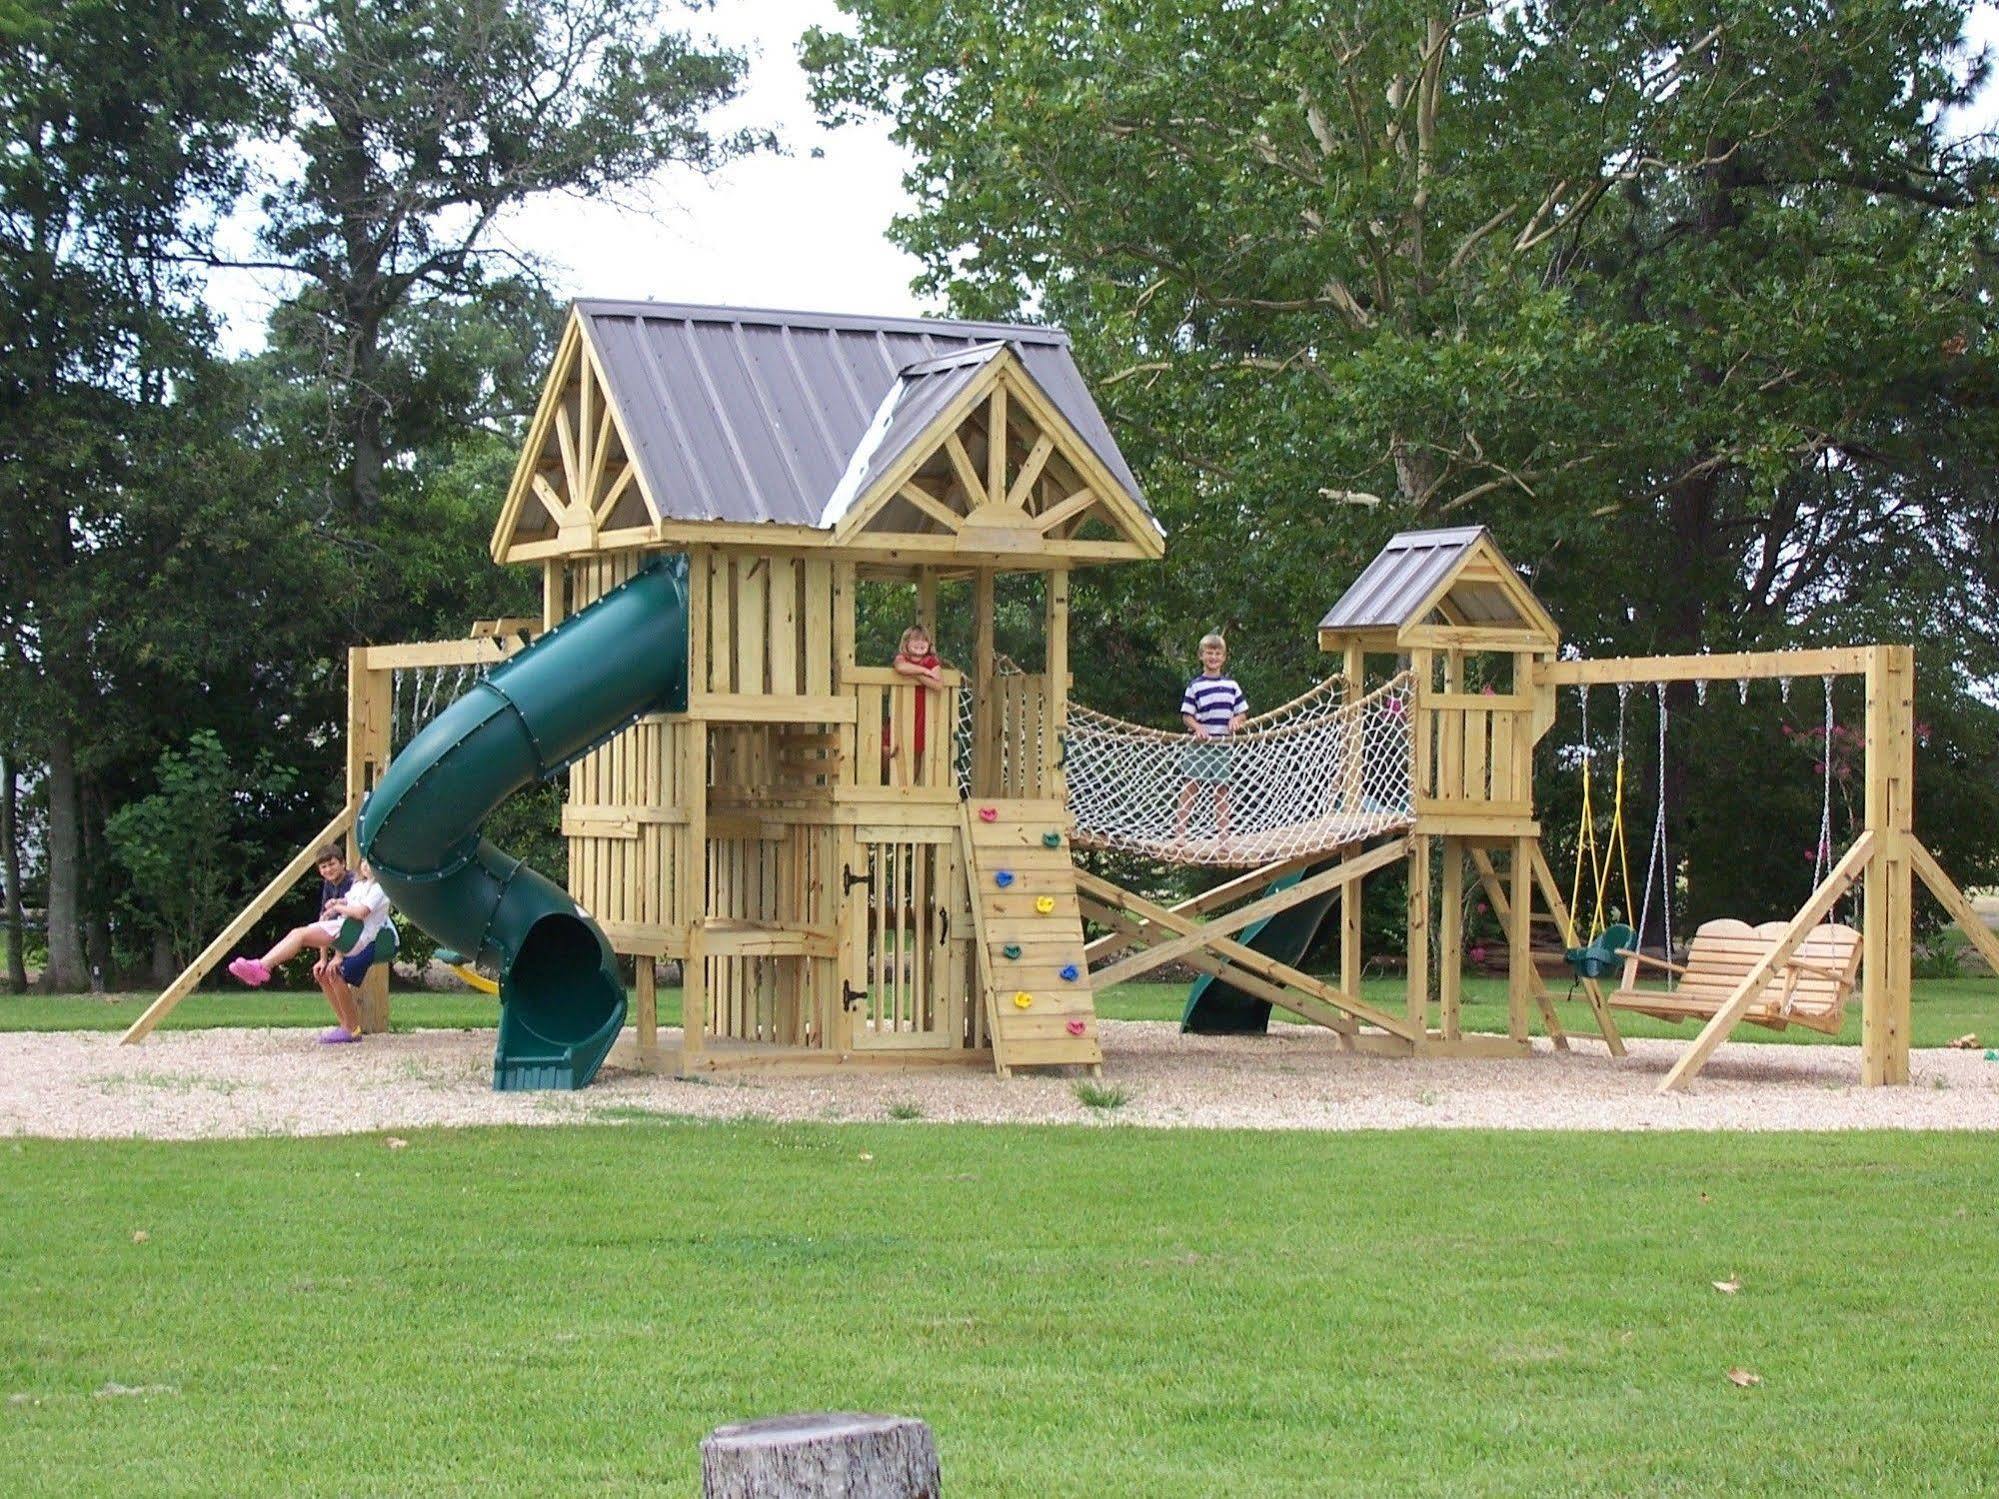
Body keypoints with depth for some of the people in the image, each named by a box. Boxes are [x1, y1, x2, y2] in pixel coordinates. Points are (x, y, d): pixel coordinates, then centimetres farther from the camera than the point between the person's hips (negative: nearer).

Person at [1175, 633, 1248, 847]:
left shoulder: (1231, 685, 11)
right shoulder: (1195, 685, 1)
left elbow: (1243, 712, 15)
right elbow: (1186, 714, -1)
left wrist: (1237, 720, -7)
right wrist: (1197, 727, -19)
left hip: (1223, 744, 3)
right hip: (1200, 744, -3)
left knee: (1222, 789, 7)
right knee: (1191, 786, -5)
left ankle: (1223, 834, 11)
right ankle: (1180, 831, -5)